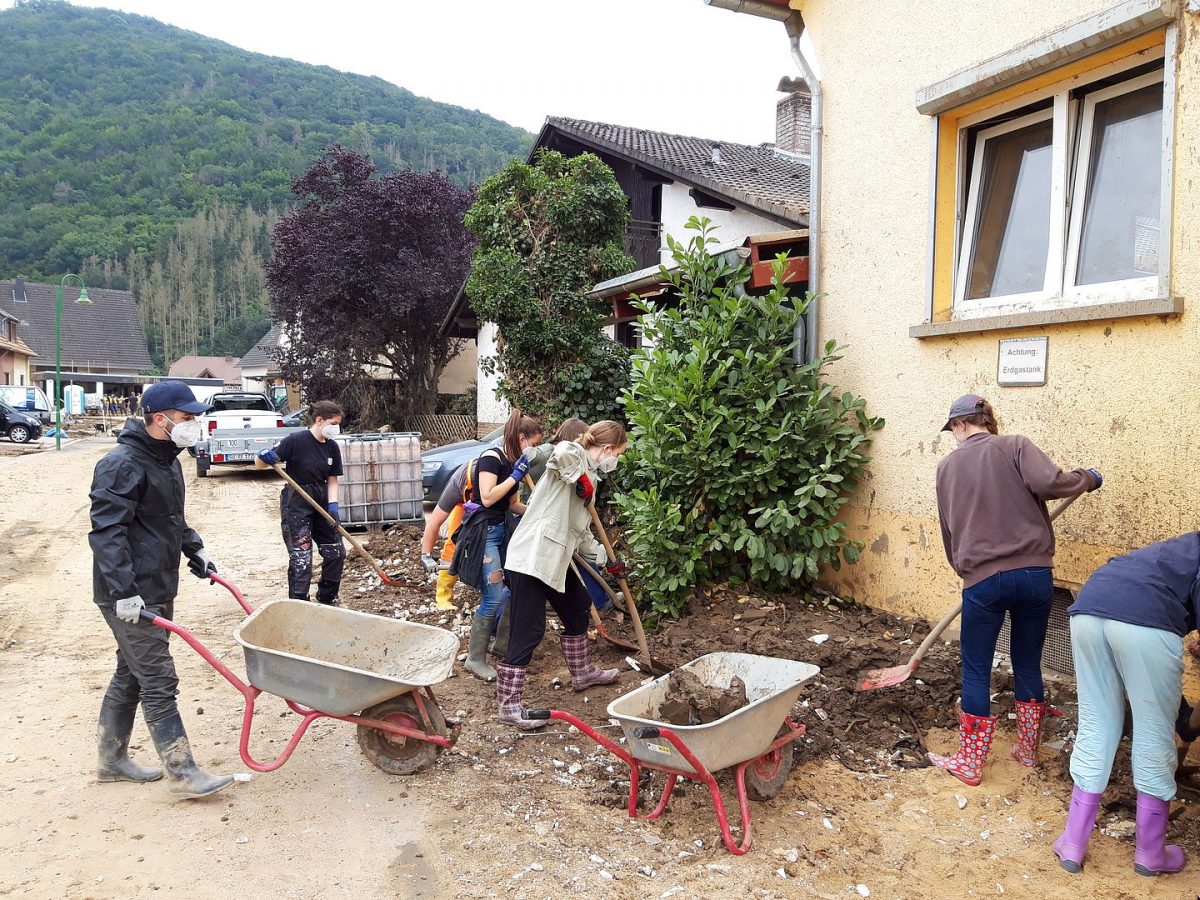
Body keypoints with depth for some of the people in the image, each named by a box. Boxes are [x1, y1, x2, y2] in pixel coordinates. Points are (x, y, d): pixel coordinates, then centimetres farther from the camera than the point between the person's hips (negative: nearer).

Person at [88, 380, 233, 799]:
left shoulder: (166, 459, 13)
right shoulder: (123, 465, -19)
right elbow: (106, 532, -23)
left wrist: (194, 549, 21)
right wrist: (124, 591, -26)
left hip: (158, 589, 10)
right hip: (132, 597, -10)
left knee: (130, 676, 18)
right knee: (158, 681, -5)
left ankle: (112, 759, 32)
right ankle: (182, 774, 1)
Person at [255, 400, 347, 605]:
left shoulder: (332, 447, 0)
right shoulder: (296, 441, -17)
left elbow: (332, 480, 4)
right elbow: (260, 464, -14)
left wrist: (333, 504, -11)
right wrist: (265, 458, -36)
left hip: (321, 500, 6)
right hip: (296, 503, -6)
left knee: (336, 552, 7)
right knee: (301, 557, -6)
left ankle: (327, 598, 27)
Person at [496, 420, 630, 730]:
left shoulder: (588, 476, 19)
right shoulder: (573, 458, -8)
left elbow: (582, 531, 26)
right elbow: (562, 451, -37)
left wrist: (607, 559, 30)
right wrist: (580, 478, -20)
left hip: (556, 559, 10)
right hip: (532, 557, -10)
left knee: (577, 610, 24)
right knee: (529, 631, -6)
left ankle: (582, 673, 44)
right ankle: (509, 704, 3)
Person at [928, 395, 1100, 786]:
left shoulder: (948, 466, 8)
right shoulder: (1016, 446, 2)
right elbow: (1048, 482, -17)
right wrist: (1087, 478, 3)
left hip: (982, 580, -1)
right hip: (1035, 574, 1)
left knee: (976, 672, 9)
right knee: (1028, 665, 17)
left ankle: (969, 764, 16)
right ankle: (1028, 750, 32)